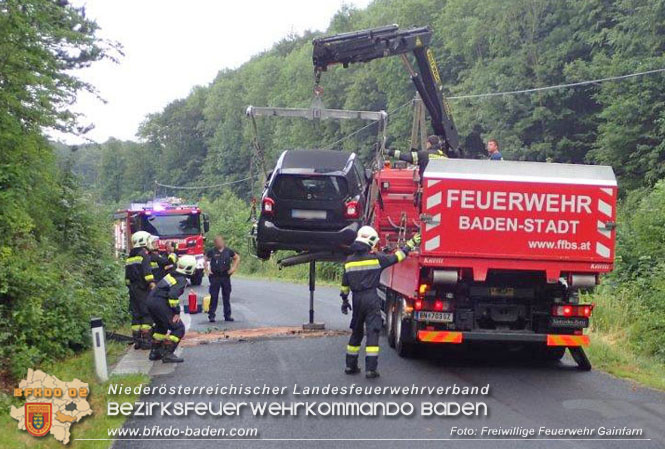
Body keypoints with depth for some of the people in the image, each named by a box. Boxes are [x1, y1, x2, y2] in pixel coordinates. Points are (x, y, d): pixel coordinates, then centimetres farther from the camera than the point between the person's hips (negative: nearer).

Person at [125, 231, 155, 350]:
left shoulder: (130, 257, 18)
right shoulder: (144, 254, -6)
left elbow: (127, 277, 20)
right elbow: (147, 270, -20)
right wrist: (152, 283, -24)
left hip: (133, 290, 8)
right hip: (143, 289, -8)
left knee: (136, 314, 10)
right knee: (147, 314, -6)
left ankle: (136, 340, 11)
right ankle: (145, 340, -10)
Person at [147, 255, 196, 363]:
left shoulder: (171, 275, 18)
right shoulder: (181, 280, -10)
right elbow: (173, 295, -23)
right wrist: (177, 312, -14)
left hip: (151, 300, 10)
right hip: (160, 304, -10)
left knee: (161, 327, 30)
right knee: (178, 328, -4)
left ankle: (154, 352, 33)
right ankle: (167, 354, -10)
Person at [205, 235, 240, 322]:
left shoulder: (228, 251, 3)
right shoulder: (212, 252, -1)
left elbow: (237, 258, 15)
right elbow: (205, 260, 11)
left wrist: (233, 268, 5)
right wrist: (207, 270, 1)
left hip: (226, 276, 2)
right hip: (215, 277, -2)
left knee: (226, 297, 7)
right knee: (214, 297, -3)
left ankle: (227, 316, 14)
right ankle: (211, 316, 2)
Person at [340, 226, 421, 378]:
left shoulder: (349, 261, 6)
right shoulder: (376, 258, -7)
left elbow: (345, 284, 11)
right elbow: (396, 257, 0)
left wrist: (344, 300, 21)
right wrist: (411, 244, 10)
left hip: (357, 299, 5)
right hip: (371, 298, -4)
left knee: (356, 332, 17)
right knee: (372, 332, -5)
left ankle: (350, 366, 22)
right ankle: (370, 369, -11)